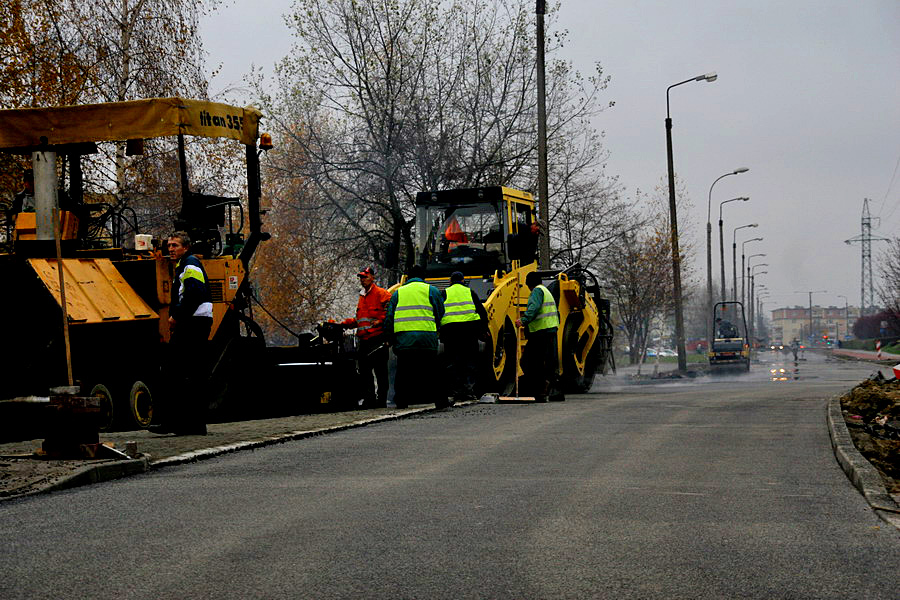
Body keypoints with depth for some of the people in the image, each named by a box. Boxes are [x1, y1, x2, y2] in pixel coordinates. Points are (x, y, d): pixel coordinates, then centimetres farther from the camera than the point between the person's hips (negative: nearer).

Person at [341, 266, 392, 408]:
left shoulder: (381, 294, -3)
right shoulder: (362, 297, 24)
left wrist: (380, 321, -18)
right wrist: (345, 324, 17)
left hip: (378, 338, -8)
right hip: (364, 341, 8)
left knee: (380, 371, -5)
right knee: (364, 370, 6)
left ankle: (382, 400, -2)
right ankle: (369, 398, 12)